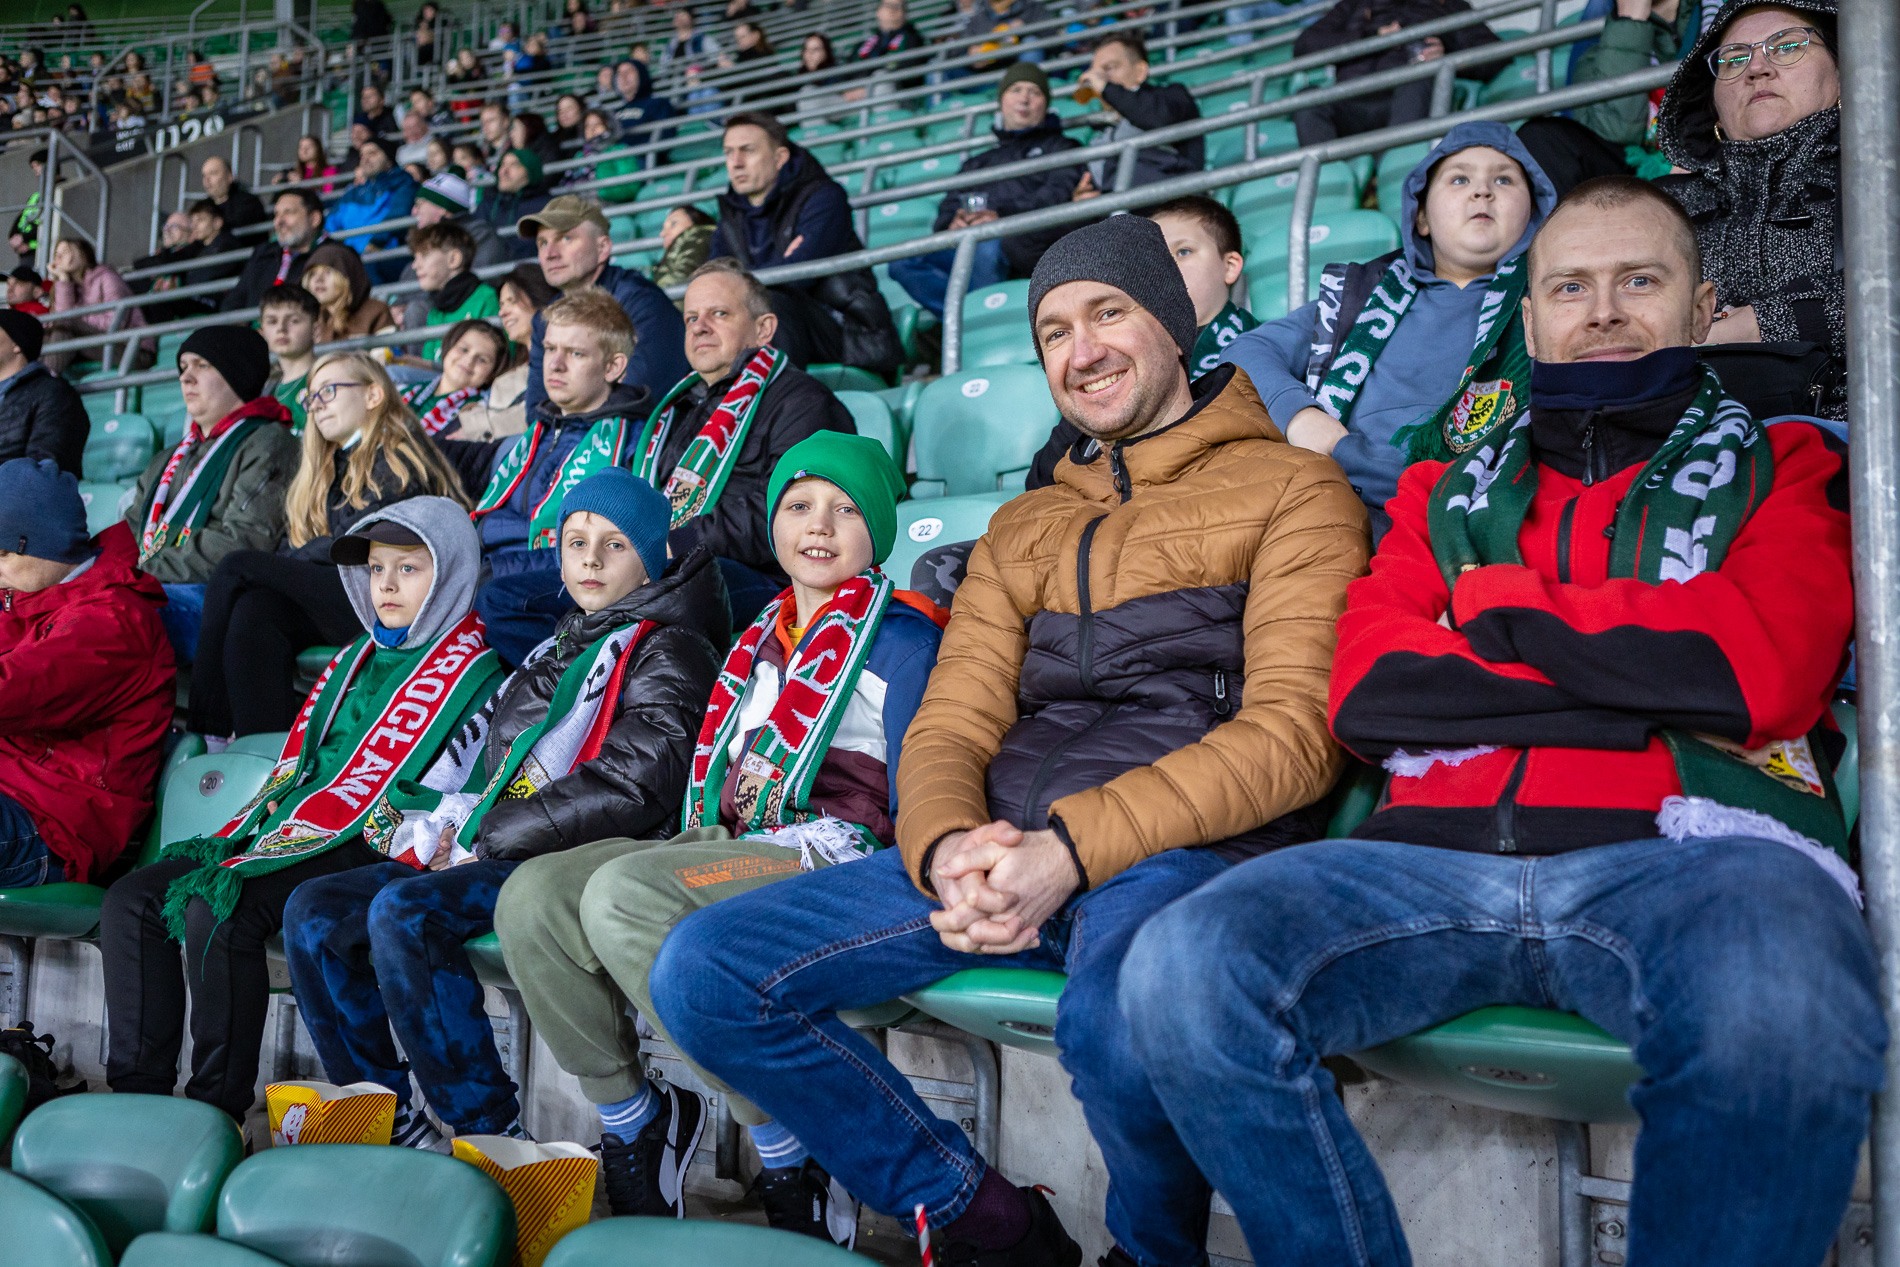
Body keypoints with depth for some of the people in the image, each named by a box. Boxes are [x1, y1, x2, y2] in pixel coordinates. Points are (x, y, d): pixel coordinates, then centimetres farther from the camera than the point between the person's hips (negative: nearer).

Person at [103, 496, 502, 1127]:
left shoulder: (463, 665, -9)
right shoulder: (360, 654, 20)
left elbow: (367, 785, -16)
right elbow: (298, 761, 19)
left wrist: (247, 862, -17)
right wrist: (228, 839, 3)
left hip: (368, 849, -9)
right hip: (292, 830, 9)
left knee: (217, 914, -29)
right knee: (132, 898, -2)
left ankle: (217, 1110, -15)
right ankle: (138, 1089, 1)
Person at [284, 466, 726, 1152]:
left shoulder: (668, 651, -1)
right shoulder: (554, 650, 26)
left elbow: (633, 785, -15)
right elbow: (478, 755, 24)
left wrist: (486, 837, -12)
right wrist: (436, 824, 1)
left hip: (566, 863, -9)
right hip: (477, 858, 9)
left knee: (402, 911, -30)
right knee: (314, 911, -4)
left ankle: (491, 1135, -23)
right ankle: (391, 1126, 0)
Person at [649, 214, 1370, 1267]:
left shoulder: (1291, 490, 7)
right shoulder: (1023, 528, 26)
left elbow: (1295, 733, -6)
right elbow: (949, 729, 15)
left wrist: (1074, 846, -18)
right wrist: (947, 848, -11)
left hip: (1188, 848, -5)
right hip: (1001, 854, 6)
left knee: (1115, 1018, -40)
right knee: (700, 973, -12)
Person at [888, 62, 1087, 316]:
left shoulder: (1061, 147, 25)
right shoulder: (979, 162, 38)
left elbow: (1059, 195, 3)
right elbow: (948, 208, 24)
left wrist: (1002, 216, -13)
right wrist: (953, 222, -4)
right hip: (968, 244, 4)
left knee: (987, 246, -40)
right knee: (903, 262, -26)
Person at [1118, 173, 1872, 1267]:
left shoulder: (1783, 463, 20)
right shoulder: (1448, 491, 26)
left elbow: (1766, 667, -2)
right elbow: (1365, 693, 8)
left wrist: (1502, 606, 6)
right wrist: (1653, 688, 1)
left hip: (1684, 849, -2)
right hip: (1436, 851, 3)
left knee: (1780, 1017, -39)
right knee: (1183, 966, -26)